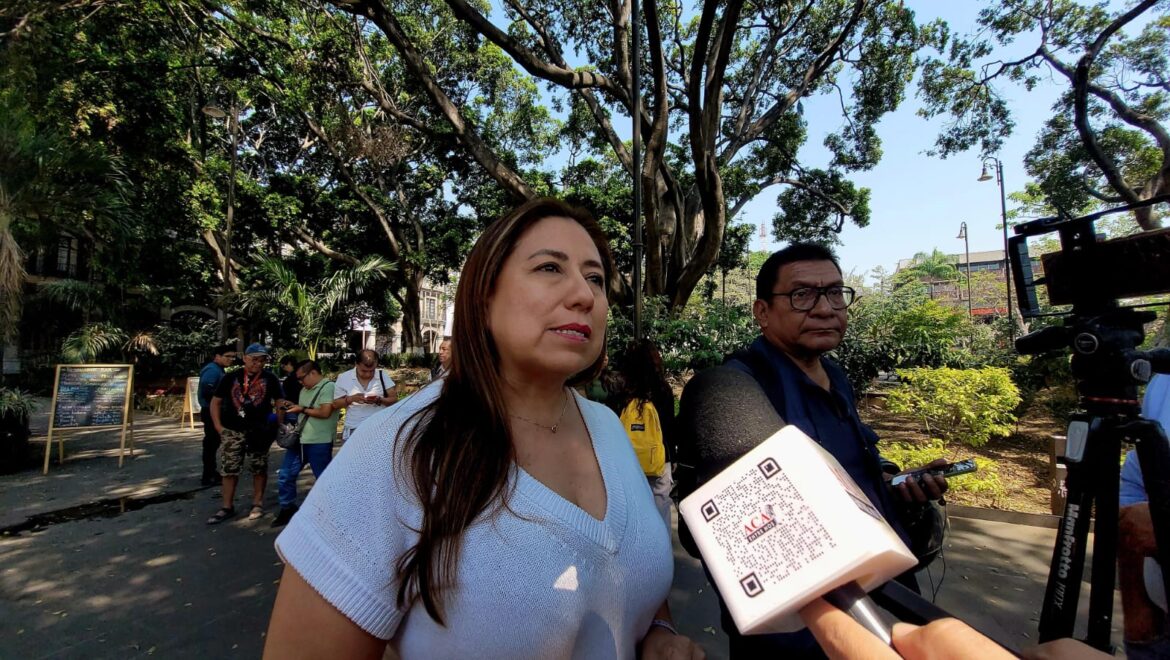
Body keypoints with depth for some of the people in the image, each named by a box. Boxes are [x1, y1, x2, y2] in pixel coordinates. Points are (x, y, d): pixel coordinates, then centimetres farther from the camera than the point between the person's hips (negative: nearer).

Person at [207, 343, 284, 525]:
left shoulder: (270, 379, 0)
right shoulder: (231, 377, 2)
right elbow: (216, 401, 7)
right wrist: (218, 426, -1)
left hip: (259, 431, -1)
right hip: (233, 431, 1)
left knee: (259, 468, 7)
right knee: (228, 469, 6)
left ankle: (257, 504, 21)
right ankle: (227, 507, 20)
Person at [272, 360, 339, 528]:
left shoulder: (328, 387, -14)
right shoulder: (305, 390, 13)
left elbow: (325, 413, -22)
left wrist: (302, 409, -13)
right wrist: (291, 408, 3)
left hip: (319, 443, -8)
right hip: (300, 440, 8)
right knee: (285, 475, 12)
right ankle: (287, 509, 29)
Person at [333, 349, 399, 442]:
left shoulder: (383, 375, -1)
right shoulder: (344, 378, -1)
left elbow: (394, 399, 0)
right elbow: (335, 404, 4)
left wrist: (379, 400, -20)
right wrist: (351, 398, -16)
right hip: (353, 431, 0)